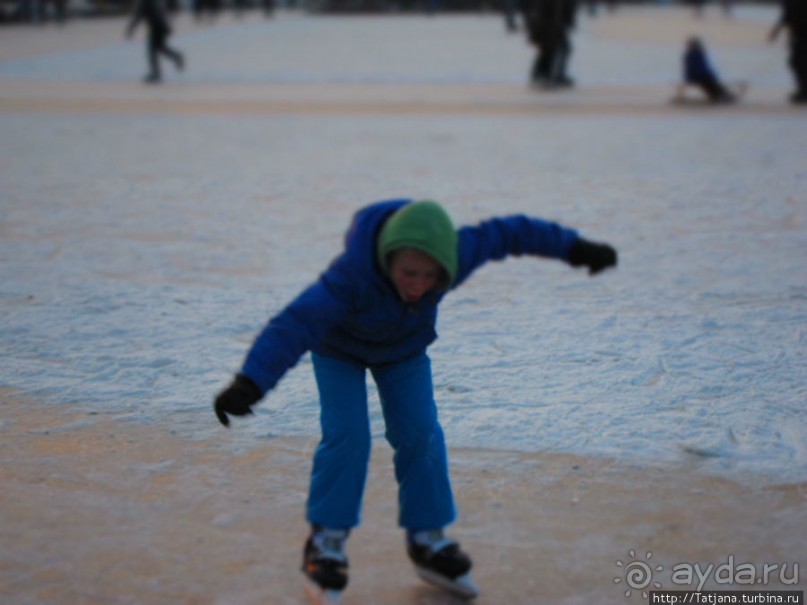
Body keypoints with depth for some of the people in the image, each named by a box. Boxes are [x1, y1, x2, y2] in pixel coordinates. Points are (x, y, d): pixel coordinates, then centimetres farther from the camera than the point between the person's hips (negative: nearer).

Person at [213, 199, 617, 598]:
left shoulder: (456, 253, -34)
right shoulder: (352, 274, -46)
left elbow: (508, 233, -18)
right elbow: (295, 324, -55)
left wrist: (573, 247, -7)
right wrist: (250, 384, -66)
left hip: (405, 348, 4)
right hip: (340, 347, -4)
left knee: (419, 433, -5)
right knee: (347, 434, -16)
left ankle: (427, 537, 11)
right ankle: (326, 539, -1)